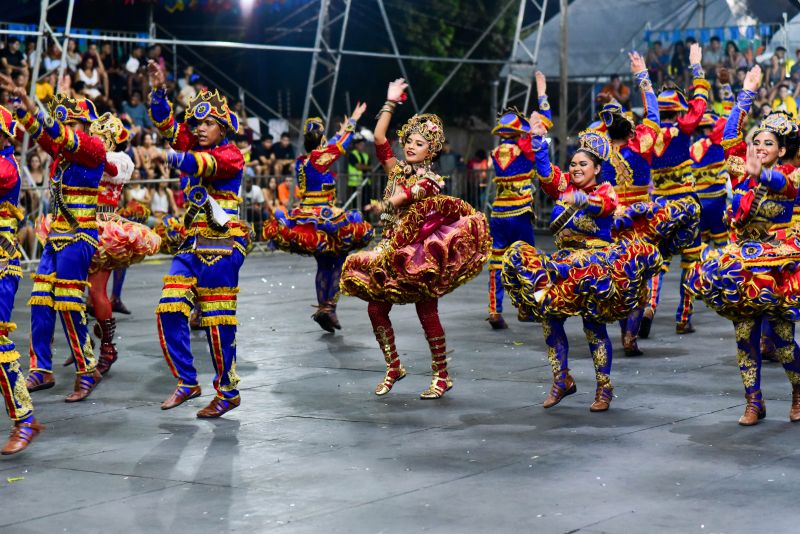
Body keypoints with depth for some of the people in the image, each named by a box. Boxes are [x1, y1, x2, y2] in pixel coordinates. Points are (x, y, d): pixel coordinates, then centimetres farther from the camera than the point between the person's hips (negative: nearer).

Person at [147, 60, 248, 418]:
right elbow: (166, 124, 9)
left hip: (222, 244, -7)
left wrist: (169, 157, -44)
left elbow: (204, 164, -27)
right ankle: (187, 383, 12)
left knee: (217, 321, -6)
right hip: (192, 244, 7)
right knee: (169, 311, 0)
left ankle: (227, 392, 5)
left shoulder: (230, 155, -7)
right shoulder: (194, 147, 14)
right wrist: (159, 90, -8)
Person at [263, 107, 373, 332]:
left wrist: (341, 132, 35)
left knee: (323, 264, 17)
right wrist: (353, 120, 12)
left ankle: (322, 306, 14)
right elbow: (342, 145, -2)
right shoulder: (320, 160, -14)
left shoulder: (301, 162, 7)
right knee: (340, 261, 4)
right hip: (323, 219, -8)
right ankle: (329, 306, -4)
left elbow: (328, 147, 23)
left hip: (304, 220, 8)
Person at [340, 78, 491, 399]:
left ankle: (442, 376, 9)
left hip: (418, 254, -6)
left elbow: (399, 200, -21)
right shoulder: (397, 170, 9)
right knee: (375, 308, 0)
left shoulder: (429, 181, -7)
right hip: (390, 251, 6)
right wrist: (391, 102, -1)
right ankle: (393, 367, 17)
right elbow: (379, 138, -1)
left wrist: (381, 207, -4)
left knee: (427, 313, -2)